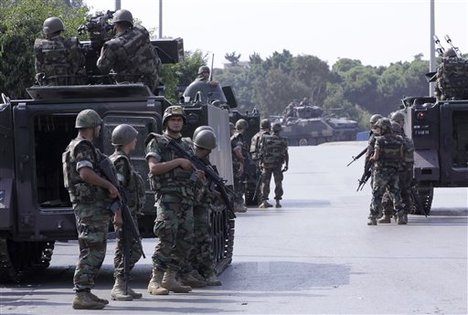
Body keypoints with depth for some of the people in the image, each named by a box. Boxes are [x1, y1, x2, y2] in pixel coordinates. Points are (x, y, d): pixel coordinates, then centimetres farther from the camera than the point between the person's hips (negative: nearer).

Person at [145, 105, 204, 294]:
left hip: (187, 198, 7)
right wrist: (178, 162, -13)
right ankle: (155, 281, -15)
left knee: (185, 240, 4)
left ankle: (170, 279, 11)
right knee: (167, 238, -17)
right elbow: (154, 168, -11)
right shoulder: (157, 143, 2)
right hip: (167, 196, -7)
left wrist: (198, 175, 6)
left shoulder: (187, 145, 21)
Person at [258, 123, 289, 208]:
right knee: (278, 183, 6)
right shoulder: (283, 140, -3)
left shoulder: (265, 139, -3)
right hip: (277, 164, -1)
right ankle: (277, 202, 2)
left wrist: (261, 163, 5)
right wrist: (286, 165, 4)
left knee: (265, 183, 8)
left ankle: (264, 201, 3)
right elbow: (286, 154, -3)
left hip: (267, 164, 1)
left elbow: (261, 152, -2)